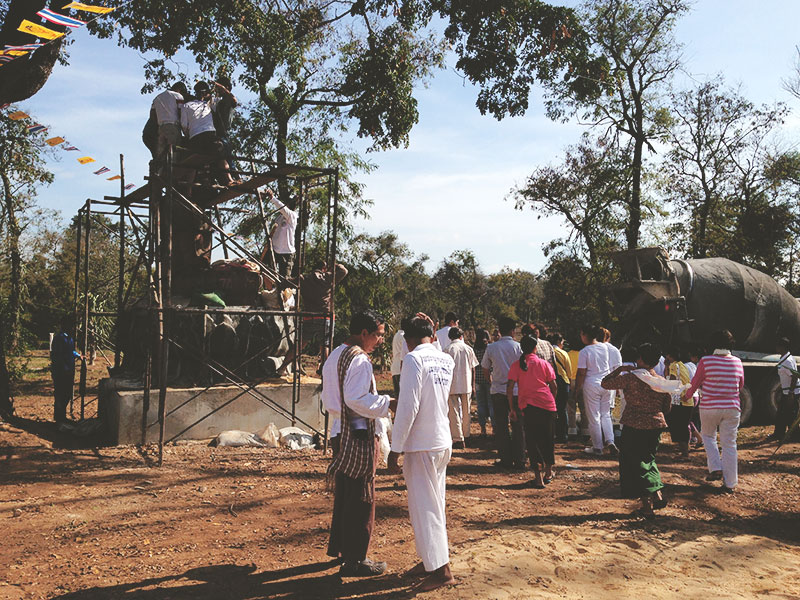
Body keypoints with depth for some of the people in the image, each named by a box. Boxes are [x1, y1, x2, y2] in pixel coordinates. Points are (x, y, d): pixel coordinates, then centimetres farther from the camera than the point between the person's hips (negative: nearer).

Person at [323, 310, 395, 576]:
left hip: (340, 433, 10)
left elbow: (328, 400, 18)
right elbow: (357, 399, -25)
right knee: (361, 498, 0)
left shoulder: (334, 356, 13)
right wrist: (390, 403, -19)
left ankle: (338, 545, 33)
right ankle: (355, 560, 9)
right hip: (359, 436, -10)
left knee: (344, 493, 20)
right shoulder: (359, 359, -17)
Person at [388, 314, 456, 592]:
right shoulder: (446, 360, 6)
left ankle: (441, 569, 5)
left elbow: (408, 407, -20)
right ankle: (431, 560, 29)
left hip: (421, 445, -8)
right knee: (435, 505, 17)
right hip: (443, 443, 8)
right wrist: (430, 332, 22)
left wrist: (395, 449, -14)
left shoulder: (414, 359, -15)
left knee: (424, 507, 0)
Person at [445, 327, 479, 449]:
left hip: (453, 385, -3)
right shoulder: (468, 349, 2)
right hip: (467, 385, 3)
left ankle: (458, 439, -3)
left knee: (454, 412, 1)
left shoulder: (448, 349, -7)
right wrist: (473, 385, 14)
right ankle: (466, 436, 27)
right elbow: (473, 368, 5)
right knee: (466, 412, 16)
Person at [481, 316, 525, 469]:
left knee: (501, 426, 8)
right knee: (517, 425, 7)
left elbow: (485, 371, 6)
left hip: (498, 391, 1)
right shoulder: (517, 346, -6)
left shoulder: (491, 347, -1)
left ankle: (506, 459, 10)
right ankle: (519, 460, 9)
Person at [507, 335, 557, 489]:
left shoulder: (516, 365, 2)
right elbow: (553, 386, 4)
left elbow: (509, 388, -3)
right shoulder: (544, 363, 5)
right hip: (547, 404, 1)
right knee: (547, 438, 17)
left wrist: (512, 409, 3)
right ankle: (548, 473, 31)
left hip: (527, 406, -1)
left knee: (532, 440, 5)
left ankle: (538, 478, 0)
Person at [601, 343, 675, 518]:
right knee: (648, 459, 24)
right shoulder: (662, 382, 3)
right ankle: (658, 495, 18)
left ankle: (647, 504, 4)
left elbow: (605, 383, -6)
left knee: (634, 464, 5)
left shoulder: (630, 377, -13)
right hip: (656, 426, 5)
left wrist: (620, 369, 4)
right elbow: (667, 407, 12)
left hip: (634, 427, -5)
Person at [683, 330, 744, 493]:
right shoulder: (737, 362, -2)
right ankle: (730, 483, 12)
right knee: (729, 444, 8)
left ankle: (716, 469, 8)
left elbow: (695, 383, 0)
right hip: (732, 408, 2)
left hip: (709, 407, -2)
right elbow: (741, 385, 12)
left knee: (708, 436, 22)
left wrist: (688, 394, 19)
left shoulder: (705, 361, -11)